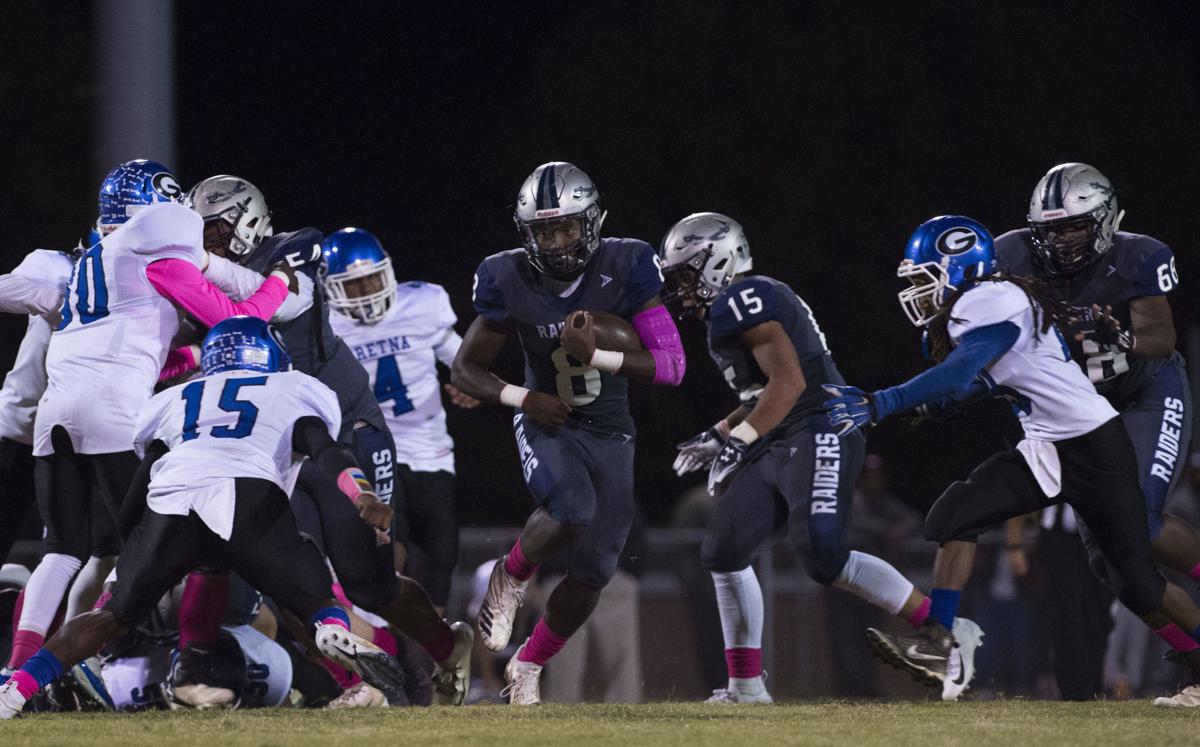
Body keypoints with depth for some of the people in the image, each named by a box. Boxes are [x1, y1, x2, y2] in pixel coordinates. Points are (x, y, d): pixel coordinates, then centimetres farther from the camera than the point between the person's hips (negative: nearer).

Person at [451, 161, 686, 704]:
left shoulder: (625, 268, -16)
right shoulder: (510, 280, -14)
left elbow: (672, 364, -18)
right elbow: (465, 370, -3)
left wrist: (596, 356, -30)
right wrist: (523, 399, -20)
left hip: (609, 435, 2)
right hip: (547, 426, -2)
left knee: (590, 574, 3)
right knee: (571, 509, -34)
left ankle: (528, 668, 27)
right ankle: (510, 579, -3)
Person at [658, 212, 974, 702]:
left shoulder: (743, 300, -11)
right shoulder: (728, 313, 20)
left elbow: (788, 383, -20)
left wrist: (736, 444, -20)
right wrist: (718, 437, 25)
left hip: (817, 438, -11)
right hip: (776, 451, 11)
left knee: (826, 559, -19)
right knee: (724, 552, 5)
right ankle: (746, 684, 9)